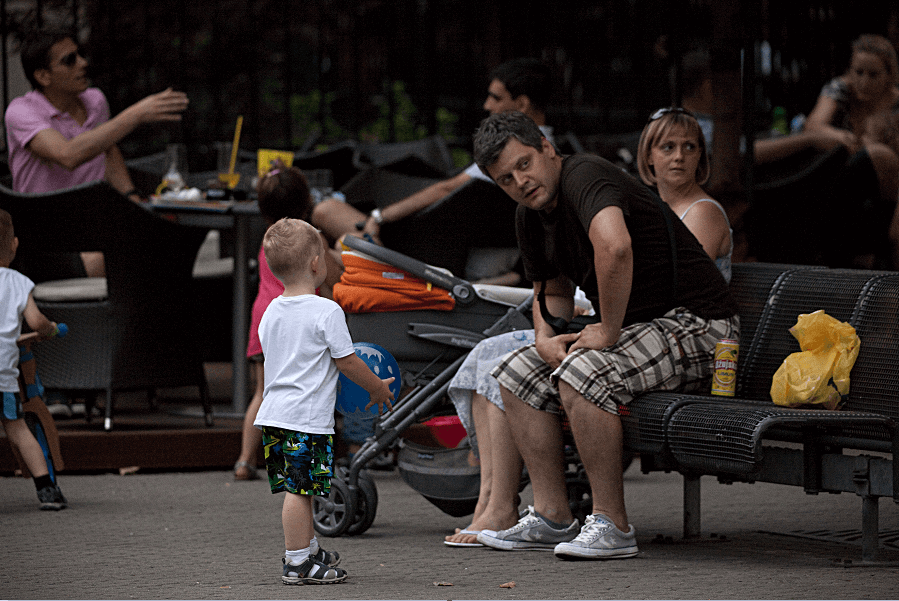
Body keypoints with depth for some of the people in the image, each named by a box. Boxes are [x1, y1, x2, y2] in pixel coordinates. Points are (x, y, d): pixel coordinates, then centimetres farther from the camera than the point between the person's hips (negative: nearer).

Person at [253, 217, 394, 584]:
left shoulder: (270, 313, 11)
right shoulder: (327, 312, -12)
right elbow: (346, 362, -8)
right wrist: (378, 388, 9)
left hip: (272, 415, 8)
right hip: (308, 417, -8)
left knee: (298, 489, 17)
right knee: (299, 489, -6)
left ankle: (308, 549, 28)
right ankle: (297, 564, -3)